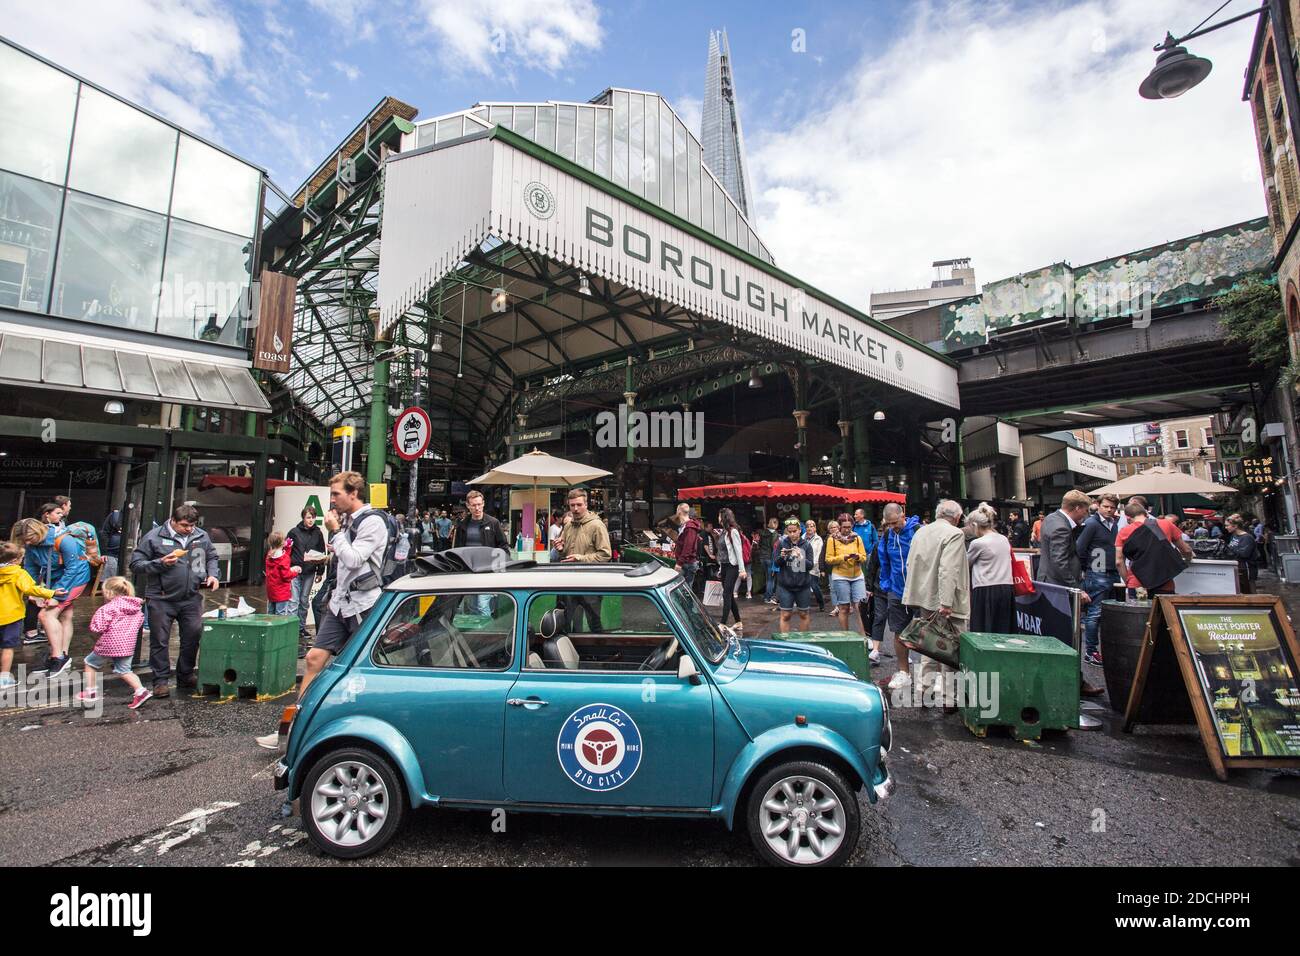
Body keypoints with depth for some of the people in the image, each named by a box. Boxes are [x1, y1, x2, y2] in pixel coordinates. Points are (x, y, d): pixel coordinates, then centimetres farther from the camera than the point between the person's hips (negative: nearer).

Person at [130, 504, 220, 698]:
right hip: (161, 600, -3)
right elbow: (136, 564, -3)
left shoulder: (202, 536, 4)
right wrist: (161, 563, -18)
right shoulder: (153, 537, -6)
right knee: (160, 641, 4)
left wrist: (212, 574, 3)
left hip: (191, 598, 3)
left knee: (194, 636, 7)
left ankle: (185, 676, 25)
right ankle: (161, 681, 17)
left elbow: (211, 557, 20)